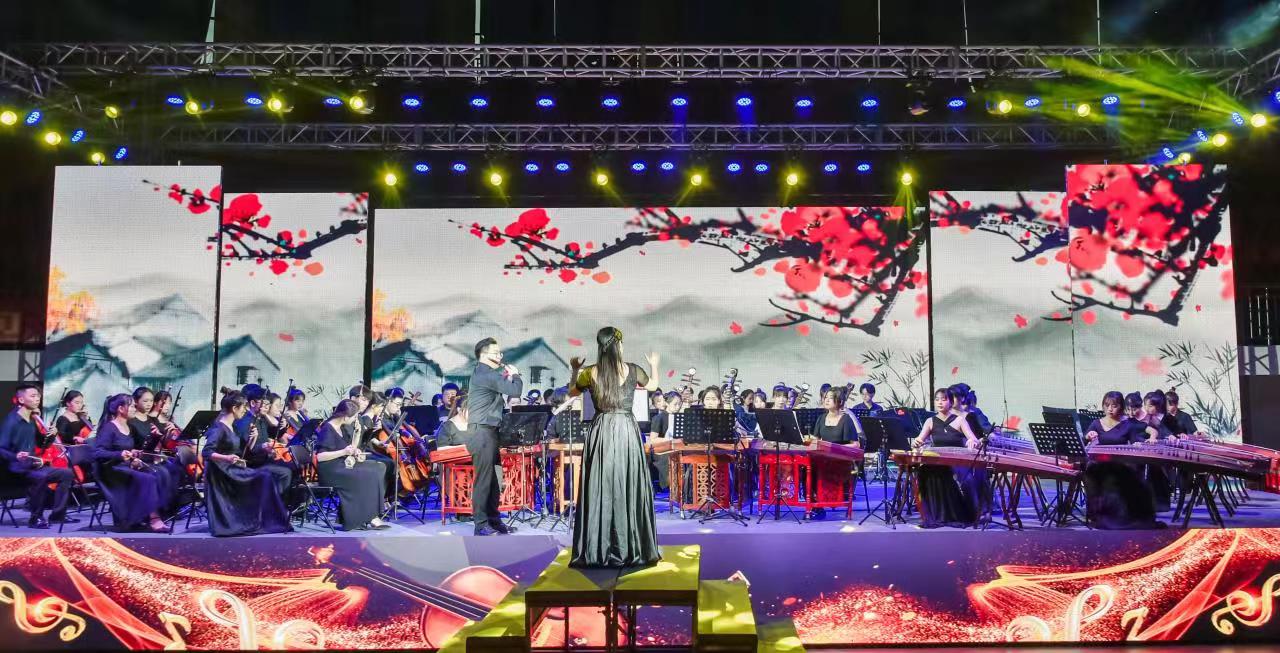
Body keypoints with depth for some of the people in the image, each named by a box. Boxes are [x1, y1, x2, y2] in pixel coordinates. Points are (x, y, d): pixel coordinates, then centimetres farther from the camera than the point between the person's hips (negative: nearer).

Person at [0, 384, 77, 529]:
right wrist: (16, 456, -37)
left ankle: (58, 514, 5)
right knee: (40, 477, -36)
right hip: (15, 469, -9)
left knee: (67, 474, 3)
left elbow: (41, 444, 20)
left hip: (31, 465, 9)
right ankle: (35, 518, -21)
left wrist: (51, 435, 0)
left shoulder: (32, 420, 12)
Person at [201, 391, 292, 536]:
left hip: (236, 470, 9)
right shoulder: (219, 428, -14)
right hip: (224, 474, -9)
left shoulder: (232, 426, 13)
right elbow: (206, 452, -26)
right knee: (265, 477, -24)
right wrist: (226, 458, -40)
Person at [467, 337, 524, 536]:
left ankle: (493, 520, 19)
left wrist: (508, 376, 6)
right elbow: (515, 391, -19)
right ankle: (481, 525, -2)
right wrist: (515, 375, -1)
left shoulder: (483, 373, 18)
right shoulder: (486, 374, -15)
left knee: (491, 479, 13)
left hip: (488, 432, 10)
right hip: (483, 432, -10)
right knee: (483, 480, -6)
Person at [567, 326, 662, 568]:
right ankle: (633, 547, 10)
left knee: (599, 489, 4)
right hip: (626, 430, 0)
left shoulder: (590, 372, -2)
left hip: (601, 431, 0)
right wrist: (654, 365, 39)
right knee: (629, 487, 6)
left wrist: (574, 369, 32)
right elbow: (653, 385, 20)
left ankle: (597, 549, 6)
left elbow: (572, 392, 16)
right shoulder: (632, 370, -1)